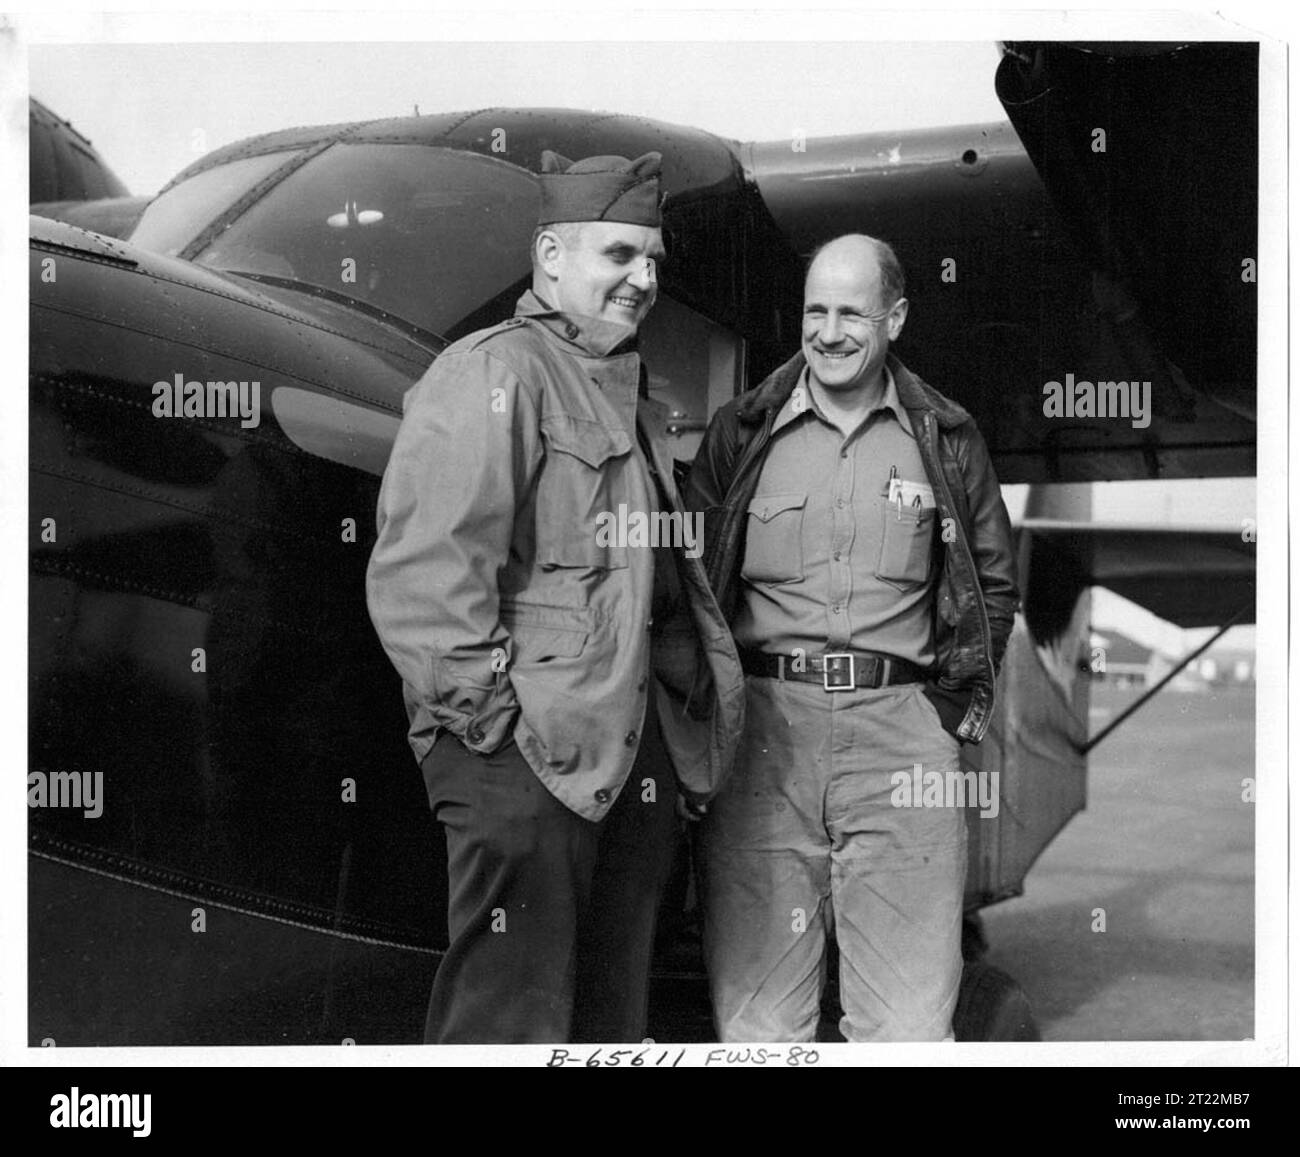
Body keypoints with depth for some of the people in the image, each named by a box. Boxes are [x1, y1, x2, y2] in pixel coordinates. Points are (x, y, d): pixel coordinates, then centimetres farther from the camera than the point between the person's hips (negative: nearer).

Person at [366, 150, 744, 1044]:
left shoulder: (632, 395, 22)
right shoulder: (492, 374, -8)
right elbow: (418, 573, -18)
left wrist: (706, 698, 17)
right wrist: (485, 710, -18)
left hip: (636, 757, 9)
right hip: (526, 757, -9)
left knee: (614, 1012, 17)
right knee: (510, 1019, -3)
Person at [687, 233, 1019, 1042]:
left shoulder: (948, 439, 10)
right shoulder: (741, 434, 8)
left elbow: (995, 582, 18)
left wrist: (962, 702, 9)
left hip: (903, 726, 0)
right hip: (764, 724, 0)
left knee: (911, 1013, 0)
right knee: (757, 1010, 2)